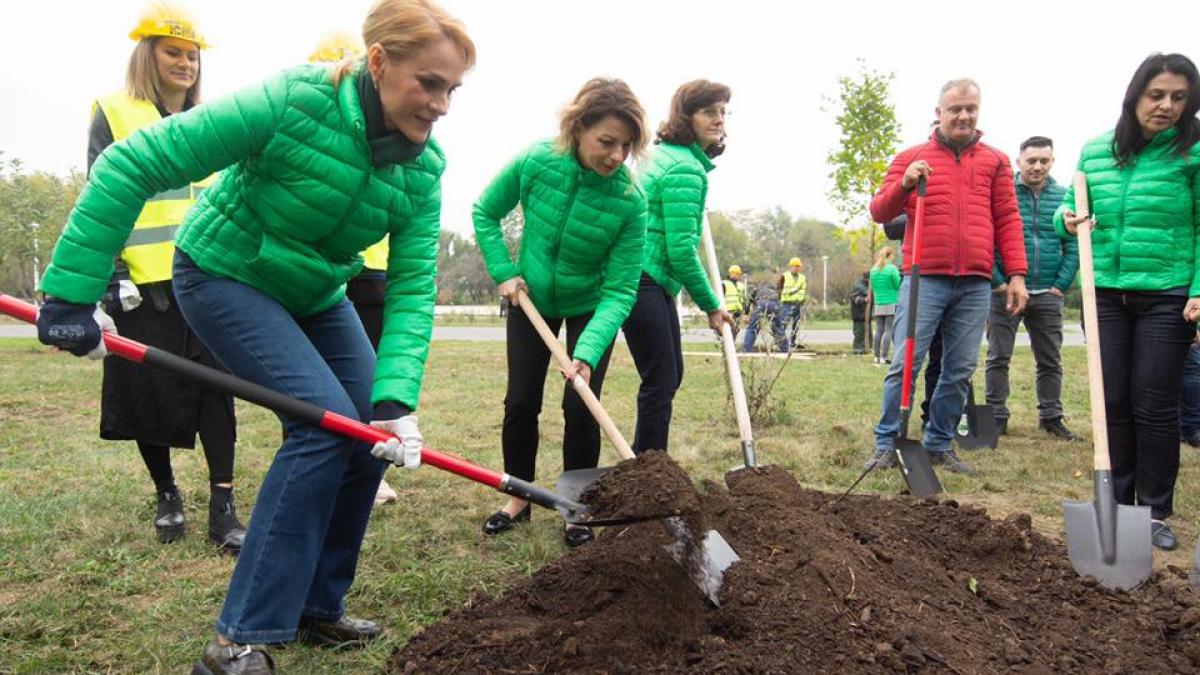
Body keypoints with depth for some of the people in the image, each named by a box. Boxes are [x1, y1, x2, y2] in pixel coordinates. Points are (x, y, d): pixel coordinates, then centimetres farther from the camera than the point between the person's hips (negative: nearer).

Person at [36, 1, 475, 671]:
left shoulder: (423, 166, -13)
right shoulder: (292, 102, -30)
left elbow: (412, 287, -18)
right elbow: (130, 166, -27)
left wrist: (397, 400, -31)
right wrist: (71, 294, -27)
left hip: (316, 294, 7)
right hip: (225, 275, -6)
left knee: (375, 433, 0)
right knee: (327, 420, -21)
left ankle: (317, 605, 18)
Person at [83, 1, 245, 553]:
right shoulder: (113, 115, 2)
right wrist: (113, 275, -10)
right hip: (145, 285, -2)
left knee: (216, 386, -5)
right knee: (150, 394, 6)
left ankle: (222, 507, -2)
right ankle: (166, 495, 25)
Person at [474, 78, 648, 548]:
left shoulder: (630, 201, -28)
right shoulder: (535, 162, -24)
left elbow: (619, 291, -28)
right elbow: (485, 212, -5)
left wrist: (587, 353, -40)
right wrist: (504, 272, -14)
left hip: (590, 306, -2)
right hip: (531, 299, 2)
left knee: (580, 407, -7)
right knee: (521, 403, 3)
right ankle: (518, 500, 23)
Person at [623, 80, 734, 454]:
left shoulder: (664, 153, 14)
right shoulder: (687, 168, -17)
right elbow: (681, 248, -19)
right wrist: (711, 305, -10)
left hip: (651, 281, 11)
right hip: (644, 279, -11)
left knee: (670, 374, 16)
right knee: (661, 380, -7)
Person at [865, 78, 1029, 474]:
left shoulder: (995, 161, 15)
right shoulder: (911, 159, 9)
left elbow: (1008, 220, 12)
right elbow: (880, 212, 4)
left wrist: (1017, 274, 4)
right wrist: (905, 184, -15)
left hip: (975, 285, 3)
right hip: (924, 278, -2)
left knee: (960, 370, 6)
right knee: (905, 364, -6)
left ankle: (940, 445, 18)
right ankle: (886, 445, 3)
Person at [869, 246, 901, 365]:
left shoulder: (874, 270, 8)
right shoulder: (892, 268, -8)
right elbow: (898, 285, -5)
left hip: (878, 305, 5)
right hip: (891, 304, -5)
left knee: (879, 330, 7)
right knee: (888, 330, -5)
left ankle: (877, 357, 8)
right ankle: (885, 357, -10)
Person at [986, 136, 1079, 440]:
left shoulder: (1064, 197, 7)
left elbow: (1074, 246, 6)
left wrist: (1062, 284, -3)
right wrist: (997, 281, -11)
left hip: (1047, 294, 3)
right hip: (1005, 291, -3)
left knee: (1051, 361, 10)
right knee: (998, 358, 3)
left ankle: (1051, 417, 21)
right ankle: (997, 417, 10)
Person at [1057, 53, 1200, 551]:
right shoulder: (1094, 151, 7)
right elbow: (1070, 206, 17)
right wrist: (1067, 220, -6)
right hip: (1107, 293, 3)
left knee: (1155, 402, 0)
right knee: (1112, 401, 6)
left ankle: (1155, 511, 14)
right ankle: (1116, 503, 19)